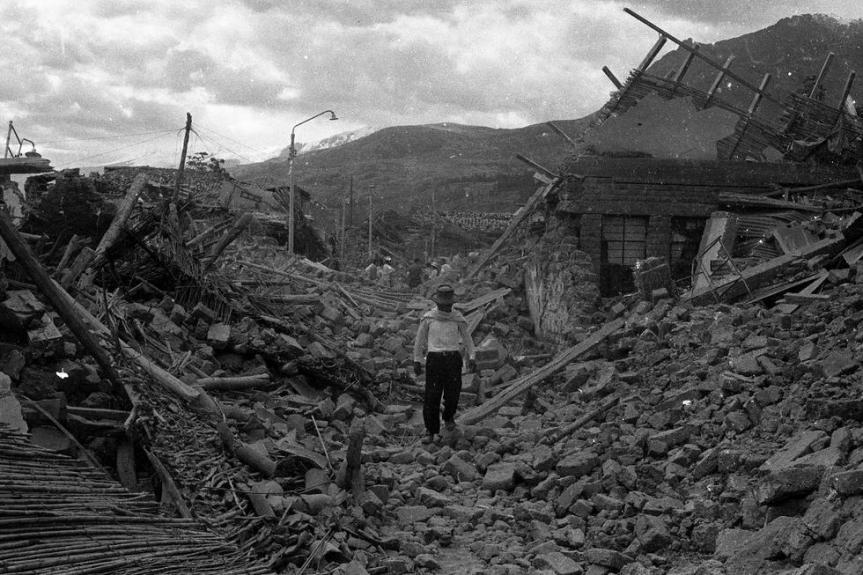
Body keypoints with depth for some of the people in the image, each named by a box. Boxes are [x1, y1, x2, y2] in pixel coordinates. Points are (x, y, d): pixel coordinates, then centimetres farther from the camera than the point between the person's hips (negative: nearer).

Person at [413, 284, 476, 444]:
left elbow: (467, 339, 14)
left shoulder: (458, 319, 6)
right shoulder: (428, 318, 4)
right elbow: (419, 340, 10)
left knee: (452, 394, -2)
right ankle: (431, 432, 2)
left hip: (453, 359, 1)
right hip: (434, 359, -1)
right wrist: (417, 360, 7)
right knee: (431, 397, -6)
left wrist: (472, 357, 3)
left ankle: (448, 418, 30)